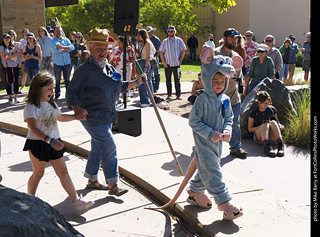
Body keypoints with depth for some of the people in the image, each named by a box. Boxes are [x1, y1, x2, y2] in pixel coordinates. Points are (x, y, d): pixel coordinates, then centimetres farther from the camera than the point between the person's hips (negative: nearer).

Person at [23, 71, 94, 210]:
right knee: (38, 173, 8)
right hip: (38, 144, -6)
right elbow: (34, 128, -28)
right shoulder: (31, 107, -15)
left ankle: (76, 200, 5)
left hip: (54, 143, 6)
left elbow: (60, 117, 31)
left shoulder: (51, 104, 11)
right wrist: (50, 140, -40)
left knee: (63, 172, 4)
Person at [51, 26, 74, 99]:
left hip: (67, 63, 2)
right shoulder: (52, 41, 4)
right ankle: (57, 94, 12)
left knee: (67, 79, 7)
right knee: (57, 79, 2)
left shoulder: (66, 40, 12)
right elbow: (54, 50, -13)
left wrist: (62, 47, -14)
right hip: (57, 63, -2)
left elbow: (72, 47, -4)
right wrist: (66, 49, -7)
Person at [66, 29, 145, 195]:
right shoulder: (84, 70, -14)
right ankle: (112, 185, 3)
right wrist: (77, 109, -31)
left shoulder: (109, 68, 11)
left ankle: (92, 180, 32)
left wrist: (136, 83, 7)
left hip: (106, 117, 8)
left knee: (98, 148, 17)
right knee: (109, 148, -7)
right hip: (93, 117, -8)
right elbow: (71, 93, -14)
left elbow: (120, 87, 21)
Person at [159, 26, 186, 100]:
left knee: (177, 80, 0)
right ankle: (169, 95, 13)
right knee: (168, 80, 5)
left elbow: (182, 51, 6)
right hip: (167, 64, 1)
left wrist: (180, 61, -3)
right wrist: (164, 62, -2)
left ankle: (178, 95, 7)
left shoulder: (179, 40, 4)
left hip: (176, 64, -1)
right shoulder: (165, 41, 6)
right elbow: (161, 52, 8)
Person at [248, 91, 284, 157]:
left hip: (271, 136, 2)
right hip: (259, 137, -2)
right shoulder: (253, 113, 4)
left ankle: (280, 145, -47)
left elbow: (277, 121, 22)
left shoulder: (272, 109, 12)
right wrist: (261, 127, -12)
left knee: (273, 122, -28)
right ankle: (266, 146, -57)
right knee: (265, 124, -32)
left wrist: (279, 125, -3)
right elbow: (249, 128, 6)